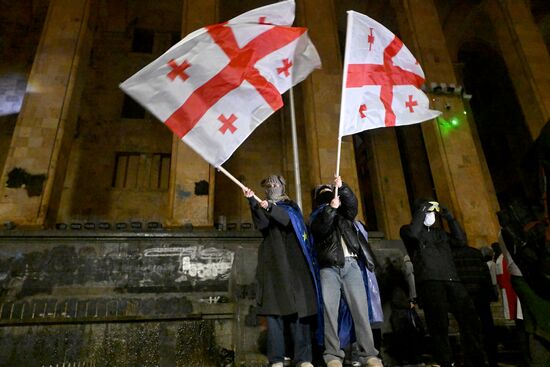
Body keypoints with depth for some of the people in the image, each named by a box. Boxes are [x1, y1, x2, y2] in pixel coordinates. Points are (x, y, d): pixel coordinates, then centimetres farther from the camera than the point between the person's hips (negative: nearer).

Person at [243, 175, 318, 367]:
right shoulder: (262, 207, 19)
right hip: (273, 263, 0)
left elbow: (288, 220, -6)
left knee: (298, 308, -6)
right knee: (274, 309, -6)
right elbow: (261, 224, -5)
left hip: (293, 263, 0)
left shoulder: (290, 206, 18)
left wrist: (270, 208, -23)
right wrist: (252, 202, -18)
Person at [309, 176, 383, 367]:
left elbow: (352, 203, 3)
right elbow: (320, 229, -4)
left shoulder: (344, 212, 25)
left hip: (351, 263, 2)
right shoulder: (317, 215, 18)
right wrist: (331, 208, -14)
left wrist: (342, 187, -11)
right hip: (329, 266, -2)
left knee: (360, 308, -6)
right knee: (330, 309, -10)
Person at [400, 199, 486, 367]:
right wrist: (422, 210, -3)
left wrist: (449, 217, 15)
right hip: (429, 281, -5)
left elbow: (461, 238, 19)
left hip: (452, 280, 6)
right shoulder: (407, 229, 12)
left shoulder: (440, 231, 29)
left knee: (469, 318, -1)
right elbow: (413, 234, -12)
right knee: (439, 324, -10)